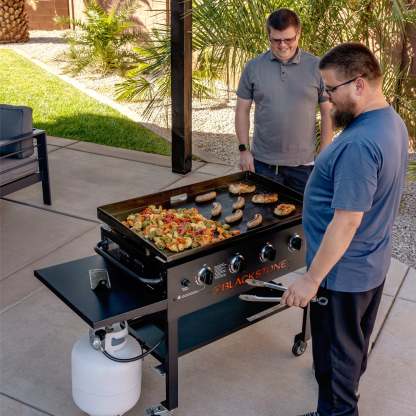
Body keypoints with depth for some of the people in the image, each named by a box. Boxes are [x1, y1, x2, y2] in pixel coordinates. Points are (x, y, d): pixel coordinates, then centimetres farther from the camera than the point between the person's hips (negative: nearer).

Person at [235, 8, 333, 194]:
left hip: (304, 163, 0)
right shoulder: (253, 67, 0)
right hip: (263, 162, 1)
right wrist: (243, 149, 0)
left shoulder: (316, 67, -3)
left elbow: (327, 113, 1)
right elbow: (242, 110, 5)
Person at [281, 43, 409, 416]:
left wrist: (311, 279, -24)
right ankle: (349, 381, 52)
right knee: (355, 338, 29)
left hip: (343, 270, -10)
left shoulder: (358, 145, -31)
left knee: (337, 348, 10)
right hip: (372, 262, 10)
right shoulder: (393, 122, 1)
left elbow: (347, 222, -30)